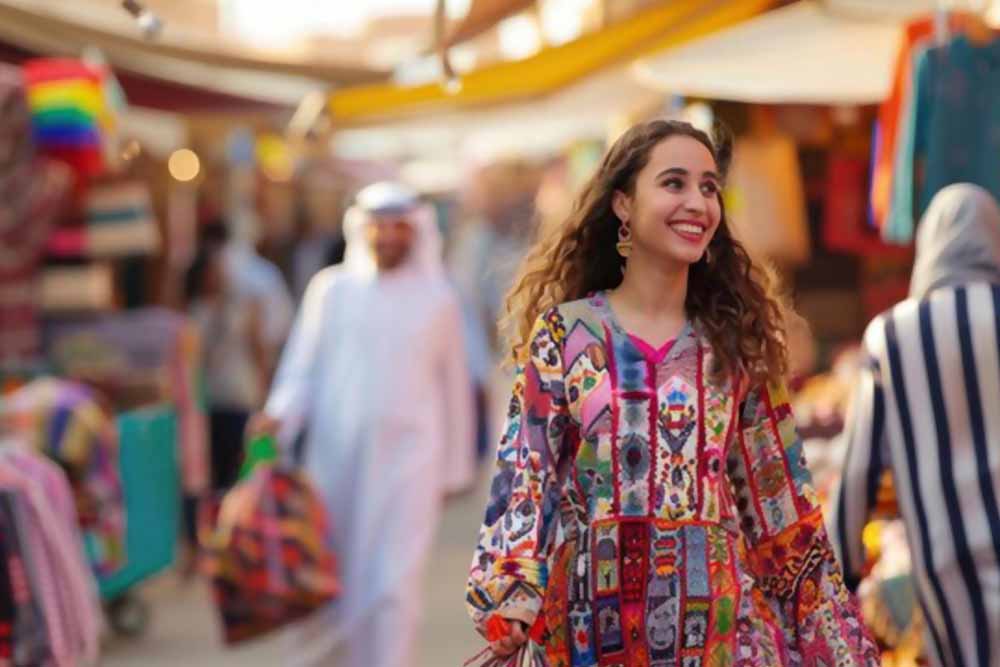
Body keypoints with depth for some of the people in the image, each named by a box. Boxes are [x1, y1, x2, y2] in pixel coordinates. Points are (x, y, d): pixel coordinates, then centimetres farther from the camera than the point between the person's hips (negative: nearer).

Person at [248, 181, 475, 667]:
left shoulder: (437, 300, 6)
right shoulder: (331, 289, 6)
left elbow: (454, 386, 10)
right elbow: (302, 367, 5)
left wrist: (456, 467, 11)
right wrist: (278, 415, -14)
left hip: (407, 461, -1)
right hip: (335, 458, 1)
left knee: (393, 585, -9)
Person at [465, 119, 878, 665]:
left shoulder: (733, 343, 5)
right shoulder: (565, 332, -2)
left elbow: (775, 493, 9)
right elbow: (525, 475, -6)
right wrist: (509, 601, -20)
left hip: (717, 610, 2)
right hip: (593, 611, -1)